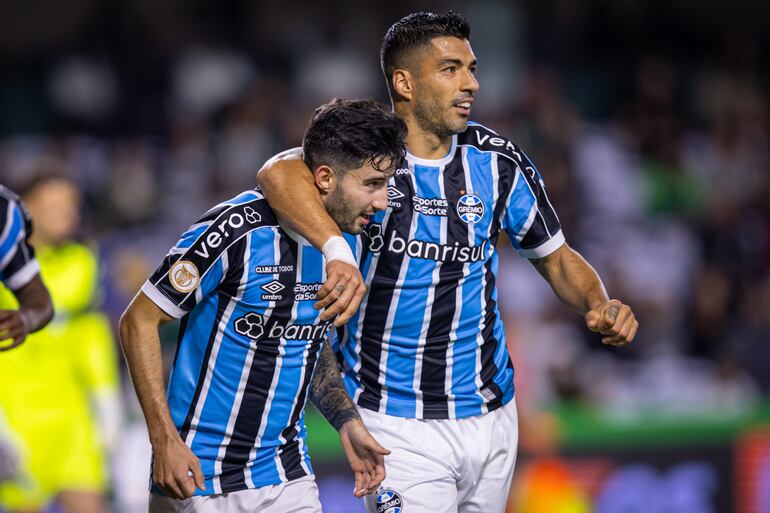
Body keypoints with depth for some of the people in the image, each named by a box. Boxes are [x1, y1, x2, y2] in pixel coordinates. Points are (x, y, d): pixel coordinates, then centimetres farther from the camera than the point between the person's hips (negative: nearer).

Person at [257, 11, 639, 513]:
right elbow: (279, 172, -33)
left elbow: (556, 256, 11)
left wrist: (599, 304, -11)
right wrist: (338, 253, -50)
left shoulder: (497, 160, 0)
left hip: (491, 412, 5)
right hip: (399, 426, -4)